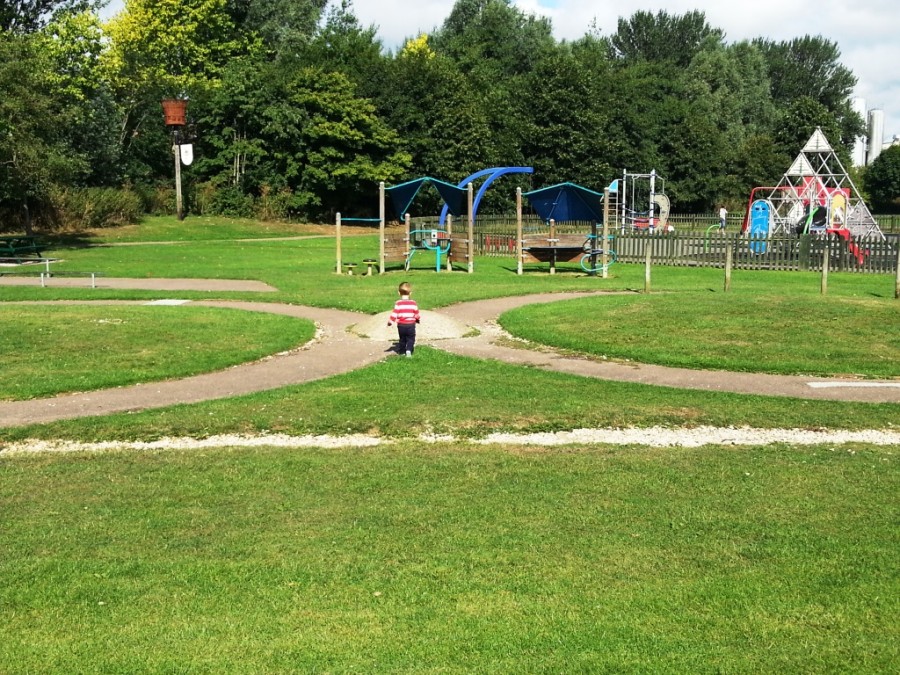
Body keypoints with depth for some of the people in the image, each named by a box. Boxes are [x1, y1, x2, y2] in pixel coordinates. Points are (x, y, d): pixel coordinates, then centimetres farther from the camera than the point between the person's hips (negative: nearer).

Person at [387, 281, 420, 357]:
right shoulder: (413, 303, -4)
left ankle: (401, 351, 21)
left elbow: (394, 313, -12)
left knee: (402, 339, 17)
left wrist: (390, 321, -2)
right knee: (410, 339, 7)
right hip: (411, 325, 0)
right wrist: (417, 319, 26)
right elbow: (416, 314, 6)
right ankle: (409, 350, -13)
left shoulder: (398, 303, -9)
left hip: (401, 325, 0)